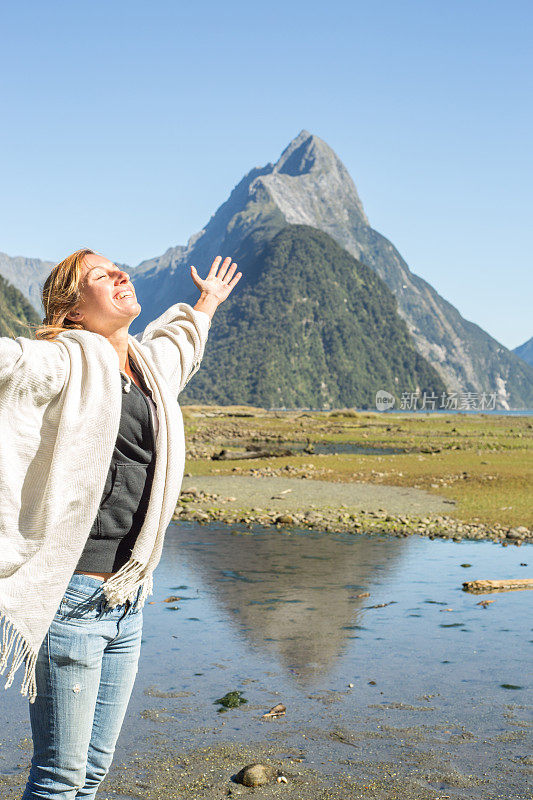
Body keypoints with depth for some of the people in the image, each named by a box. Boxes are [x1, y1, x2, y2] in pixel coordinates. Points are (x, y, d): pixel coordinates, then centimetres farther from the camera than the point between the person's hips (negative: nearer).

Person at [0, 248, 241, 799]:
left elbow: (178, 342, 36)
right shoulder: (62, 364, -9)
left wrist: (206, 306, 52)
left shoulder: (152, 365, 12)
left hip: (126, 604, 7)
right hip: (68, 599, -7)